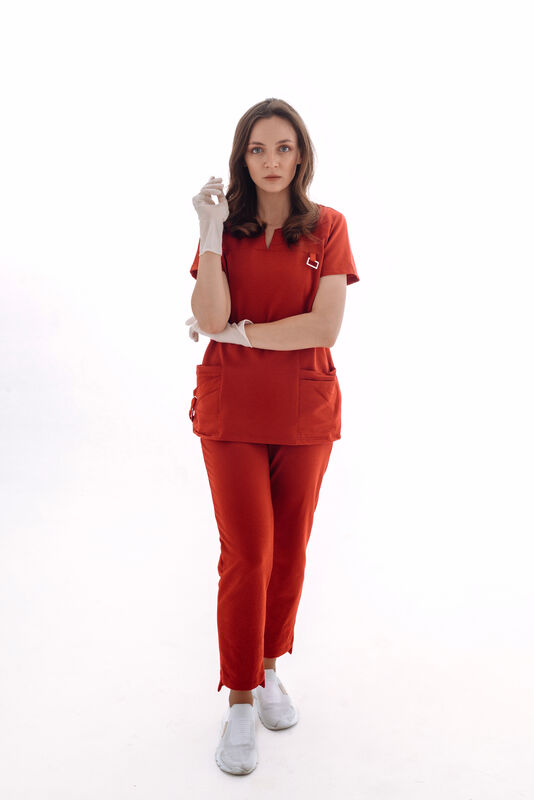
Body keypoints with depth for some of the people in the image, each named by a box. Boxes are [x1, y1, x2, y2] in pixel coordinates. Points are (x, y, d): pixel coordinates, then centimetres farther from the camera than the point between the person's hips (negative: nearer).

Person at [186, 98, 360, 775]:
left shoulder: (327, 227, 1)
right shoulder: (223, 228, 3)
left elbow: (326, 326, -12)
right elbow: (211, 319, -13)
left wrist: (236, 331, -10)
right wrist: (211, 232, -15)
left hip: (306, 413, 1)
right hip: (231, 411, -1)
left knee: (288, 549, 11)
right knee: (246, 555, -2)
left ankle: (269, 669, 33)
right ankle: (239, 703, 13)